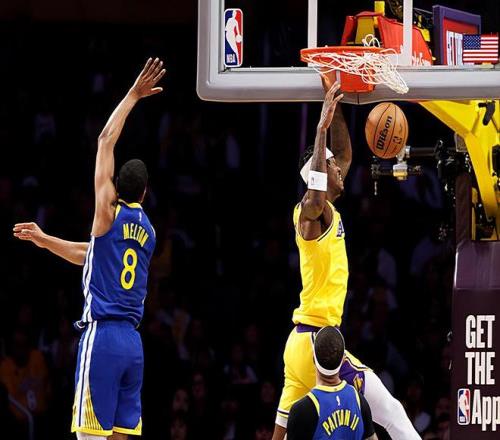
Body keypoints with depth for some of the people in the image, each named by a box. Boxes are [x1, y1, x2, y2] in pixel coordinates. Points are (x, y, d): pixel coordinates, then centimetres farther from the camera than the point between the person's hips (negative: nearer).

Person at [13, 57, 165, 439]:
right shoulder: (147, 231, 17)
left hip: (102, 336, -7)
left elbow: (106, 140, 1)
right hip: (133, 342, 7)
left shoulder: (110, 212, -3)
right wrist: (45, 240, 34)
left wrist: (133, 96, 8)